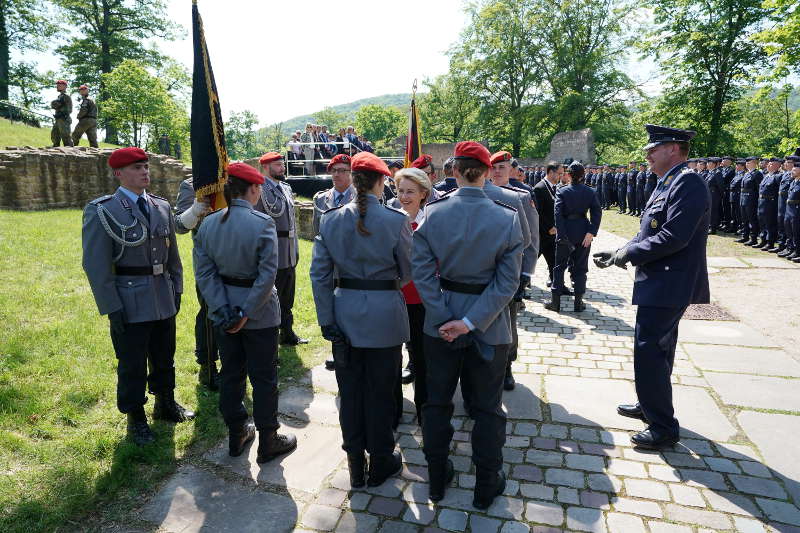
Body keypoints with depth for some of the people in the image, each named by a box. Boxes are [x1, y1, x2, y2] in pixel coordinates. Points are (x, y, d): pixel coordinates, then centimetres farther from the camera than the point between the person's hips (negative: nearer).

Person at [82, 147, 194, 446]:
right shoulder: (102, 211, -10)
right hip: (130, 303, -5)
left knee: (164, 358, 19)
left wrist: (177, 289, 9)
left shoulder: (162, 207, 6)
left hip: (164, 300, 5)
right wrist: (112, 307, -14)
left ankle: (165, 404, 39)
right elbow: (96, 264, -12)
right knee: (132, 365, 9)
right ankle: (135, 419, 28)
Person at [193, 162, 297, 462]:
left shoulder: (208, 224, -1)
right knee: (263, 377, 8)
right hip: (259, 313, -5)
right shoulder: (263, 223, -17)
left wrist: (224, 311, -8)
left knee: (231, 374, 18)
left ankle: (236, 436, 34)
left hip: (224, 313, 5)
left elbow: (204, 272, -5)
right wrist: (246, 312, -15)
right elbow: (267, 274, -21)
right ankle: (268, 442, 22)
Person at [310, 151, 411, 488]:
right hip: (385, 315, -3)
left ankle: (355, 464, 31)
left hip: (345, 315, 3)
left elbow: (319, 273, -2)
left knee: (350, 391, 15)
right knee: (380, 391, 12)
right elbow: (409, 271, -3)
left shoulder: (331, 219, -2)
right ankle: (380, 462, 30)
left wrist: (327, 320, 2)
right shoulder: (396, 220, -12)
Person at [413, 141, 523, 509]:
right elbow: (508, 282, -15)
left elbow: (422, 271, -12)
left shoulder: (432, 213, -10)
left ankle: (437, 479, 36)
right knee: (487, 407, 17)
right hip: (490, 327, -1)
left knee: (437, 402, 19)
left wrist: (444, 318, -9)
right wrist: (471, 322, -14)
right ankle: (486, 486, 33)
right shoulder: (507, 218, -12)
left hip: (440, 324, 2)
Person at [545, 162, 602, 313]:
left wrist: (562, 235, -16)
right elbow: (597, 212, -7)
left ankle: (555, 302, 11)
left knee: (559, 267, 9)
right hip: (583, 233, 2)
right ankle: (578, 303, 15)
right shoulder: (590, 192, 1)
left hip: (566, 232, -2)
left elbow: (558, 213, -15)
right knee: (580, 268, 11)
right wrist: (591, 232, -10)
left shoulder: (562, 191, -7)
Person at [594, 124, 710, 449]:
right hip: (661, 284, 11)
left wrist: (629, 253, -16)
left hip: (668, 285, -11)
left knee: (648, 353, -7)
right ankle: (651, 407, 38)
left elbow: (674, 237, -26)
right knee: (657, 351, 21)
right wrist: (620, 253, 5)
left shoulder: (687, 183, -17)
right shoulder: (667, 184, 15)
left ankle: (663, 427, 6)